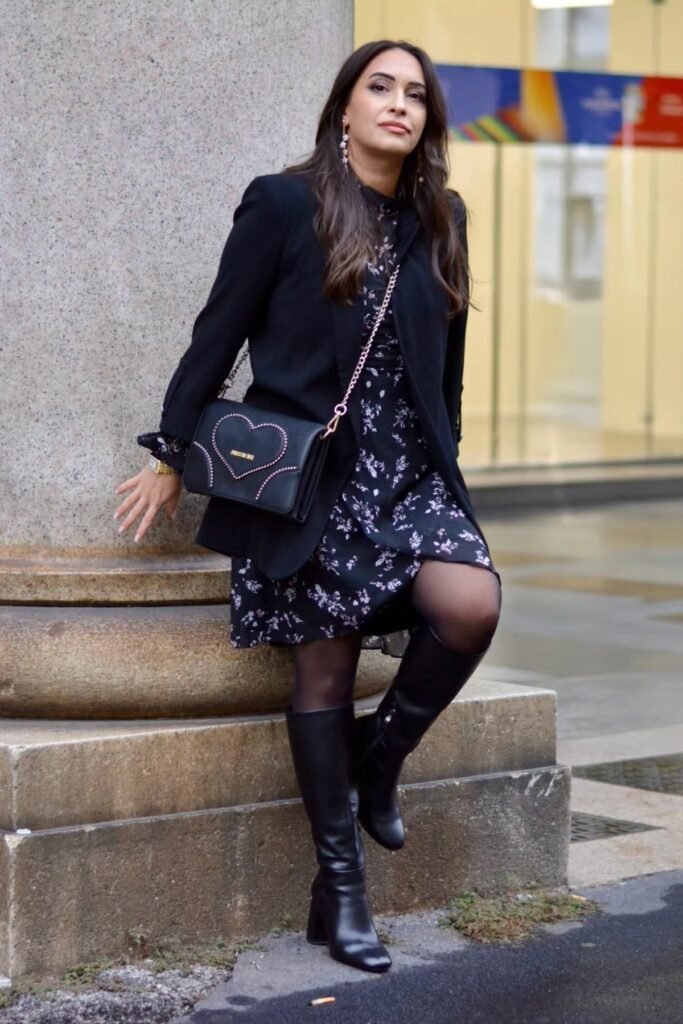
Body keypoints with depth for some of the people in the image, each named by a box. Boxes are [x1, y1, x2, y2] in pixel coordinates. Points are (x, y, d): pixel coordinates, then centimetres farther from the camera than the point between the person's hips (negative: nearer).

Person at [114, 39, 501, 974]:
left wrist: (443, 463, 18)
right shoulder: (285, 204, -3)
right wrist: (172, 455, 0)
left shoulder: (441, 219, 10)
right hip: (307, 473, -4)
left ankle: (379, 755, 7)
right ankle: (339, 889, 10)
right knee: (325, 667, -1)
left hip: (408, 470, 4)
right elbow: (219, 332, -1)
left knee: (472, 607, -21)